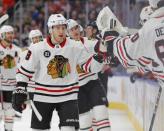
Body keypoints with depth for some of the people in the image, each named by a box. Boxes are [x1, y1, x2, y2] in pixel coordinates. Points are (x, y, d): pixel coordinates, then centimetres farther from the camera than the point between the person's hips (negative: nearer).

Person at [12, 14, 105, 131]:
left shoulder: (76, 47, -6)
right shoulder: (37, 49, -8)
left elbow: (90, 66, -1)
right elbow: (24, 71, -1)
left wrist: (100, 55, -21)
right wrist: (19, 92, -4)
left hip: (68, 96, 0)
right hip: (43, 96, 0)